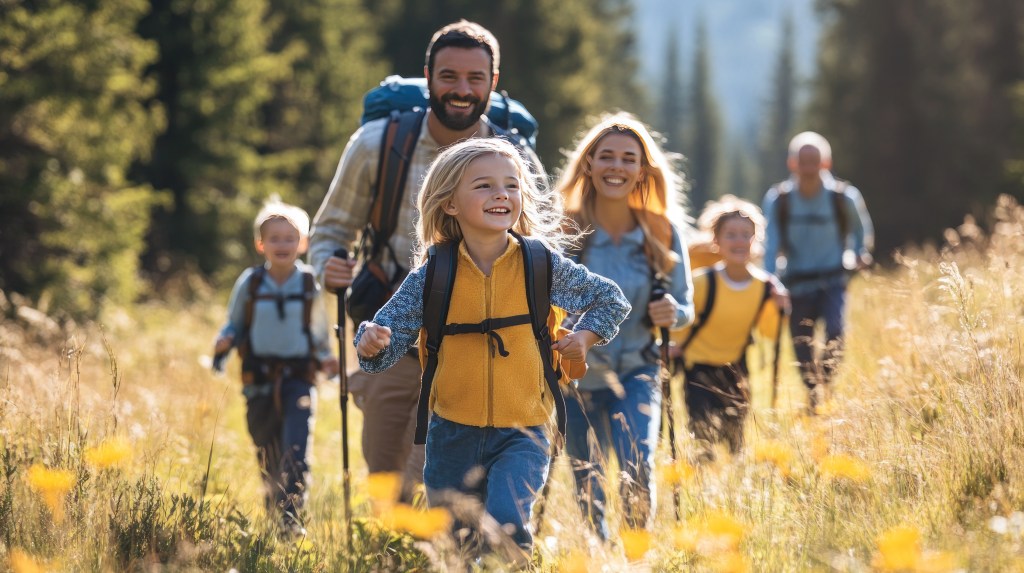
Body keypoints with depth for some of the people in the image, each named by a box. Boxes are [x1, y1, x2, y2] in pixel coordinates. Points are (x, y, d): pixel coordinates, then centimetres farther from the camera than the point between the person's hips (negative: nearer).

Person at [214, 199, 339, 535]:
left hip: (298, 377, -2)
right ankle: (272, 508, 35)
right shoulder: (249, 284, 0)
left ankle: (292, 512, -27)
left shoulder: (311, 285, 1)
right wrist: (224, 342, -12)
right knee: (267, 452, 12)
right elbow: (234, 325, 8)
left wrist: (326, 359, -3)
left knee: (296, 448, -21)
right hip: (259, 379, 2)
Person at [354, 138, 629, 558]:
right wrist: (372, 343, -25)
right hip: (453, 433, 2)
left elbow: (612, 300, 13)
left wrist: (585, 336, -2)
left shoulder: (543, 266, -2)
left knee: (507, 522, -25)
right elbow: (390, 334, -3)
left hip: (522, 433, -2)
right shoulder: (432, 276, -3)